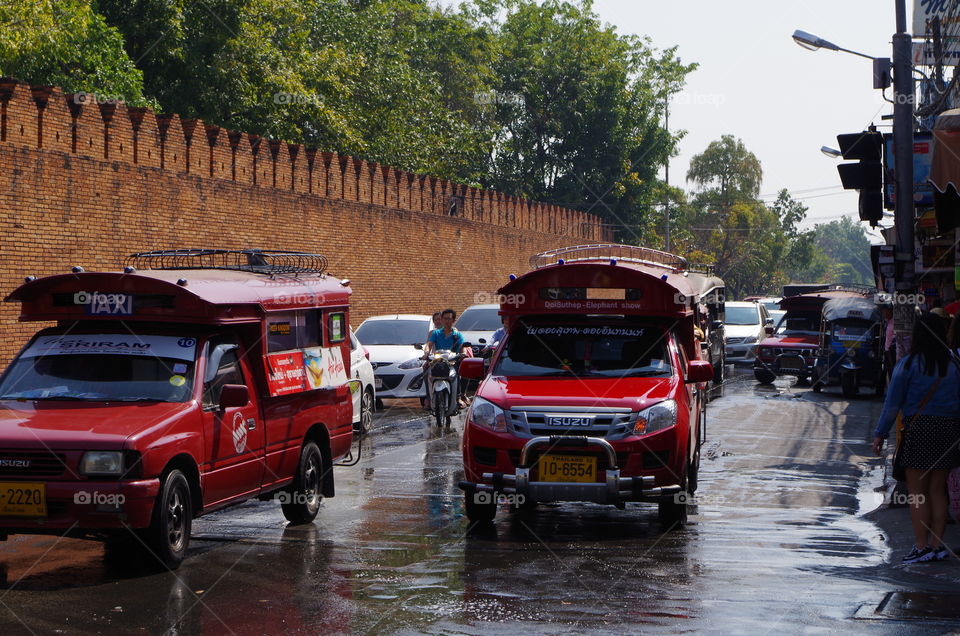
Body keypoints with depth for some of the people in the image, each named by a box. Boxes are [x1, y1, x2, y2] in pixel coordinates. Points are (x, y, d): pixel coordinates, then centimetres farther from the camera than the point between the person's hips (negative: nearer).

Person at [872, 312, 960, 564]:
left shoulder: (908, 364, -5)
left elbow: (893, 402, -4)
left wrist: (880, 434, 1)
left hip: (920, 427, -4)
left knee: (917, 492, 2)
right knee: (937, 490, 12)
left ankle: (921, 547, 0)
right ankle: (937, 545, 13)